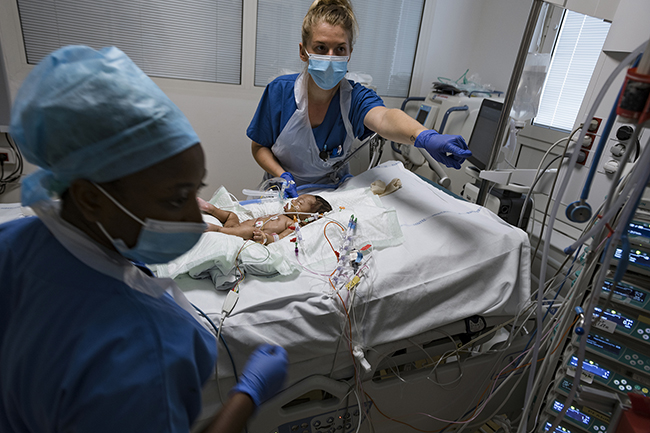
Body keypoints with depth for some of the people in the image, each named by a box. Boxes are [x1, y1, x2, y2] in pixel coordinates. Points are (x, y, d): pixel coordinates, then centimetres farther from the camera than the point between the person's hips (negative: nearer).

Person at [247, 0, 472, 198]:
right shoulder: (280, 91, -13)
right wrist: (282, 176, -22)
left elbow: (383, 118, -39)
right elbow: (259, 146, -2)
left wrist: (425, 137, -60)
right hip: (283, 192, 0)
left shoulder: (356, 98, -15)